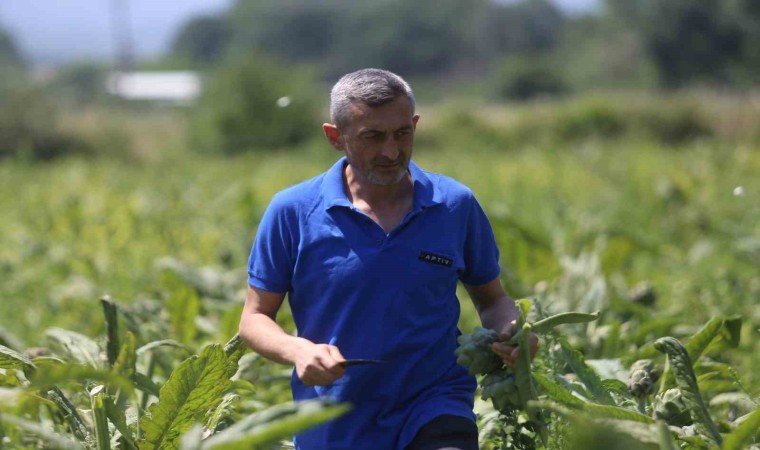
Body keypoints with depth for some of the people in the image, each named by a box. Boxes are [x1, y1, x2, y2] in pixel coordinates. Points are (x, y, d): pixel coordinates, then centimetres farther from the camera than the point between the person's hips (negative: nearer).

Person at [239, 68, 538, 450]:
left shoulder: (456, 205, 0)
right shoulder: (293, 211, -4)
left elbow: (491, 299, 13)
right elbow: (254, 317, 2)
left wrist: (510, 333, -9)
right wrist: (298, 350, -19)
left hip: (434, 415, -1)